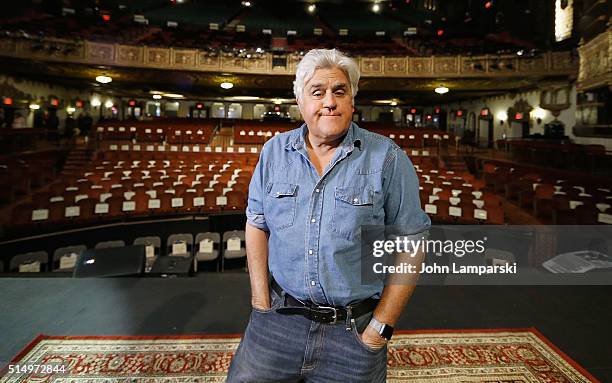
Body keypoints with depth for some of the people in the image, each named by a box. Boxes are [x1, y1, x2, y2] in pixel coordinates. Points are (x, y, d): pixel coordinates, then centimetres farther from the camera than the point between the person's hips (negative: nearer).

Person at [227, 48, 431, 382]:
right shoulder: (274, 151, 2)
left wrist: (380, 327, -8)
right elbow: (257, 226, 5)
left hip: (355, 330, -2)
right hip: (277, 320, 3)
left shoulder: (387, 158, -8)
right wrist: (261, 304, 0)